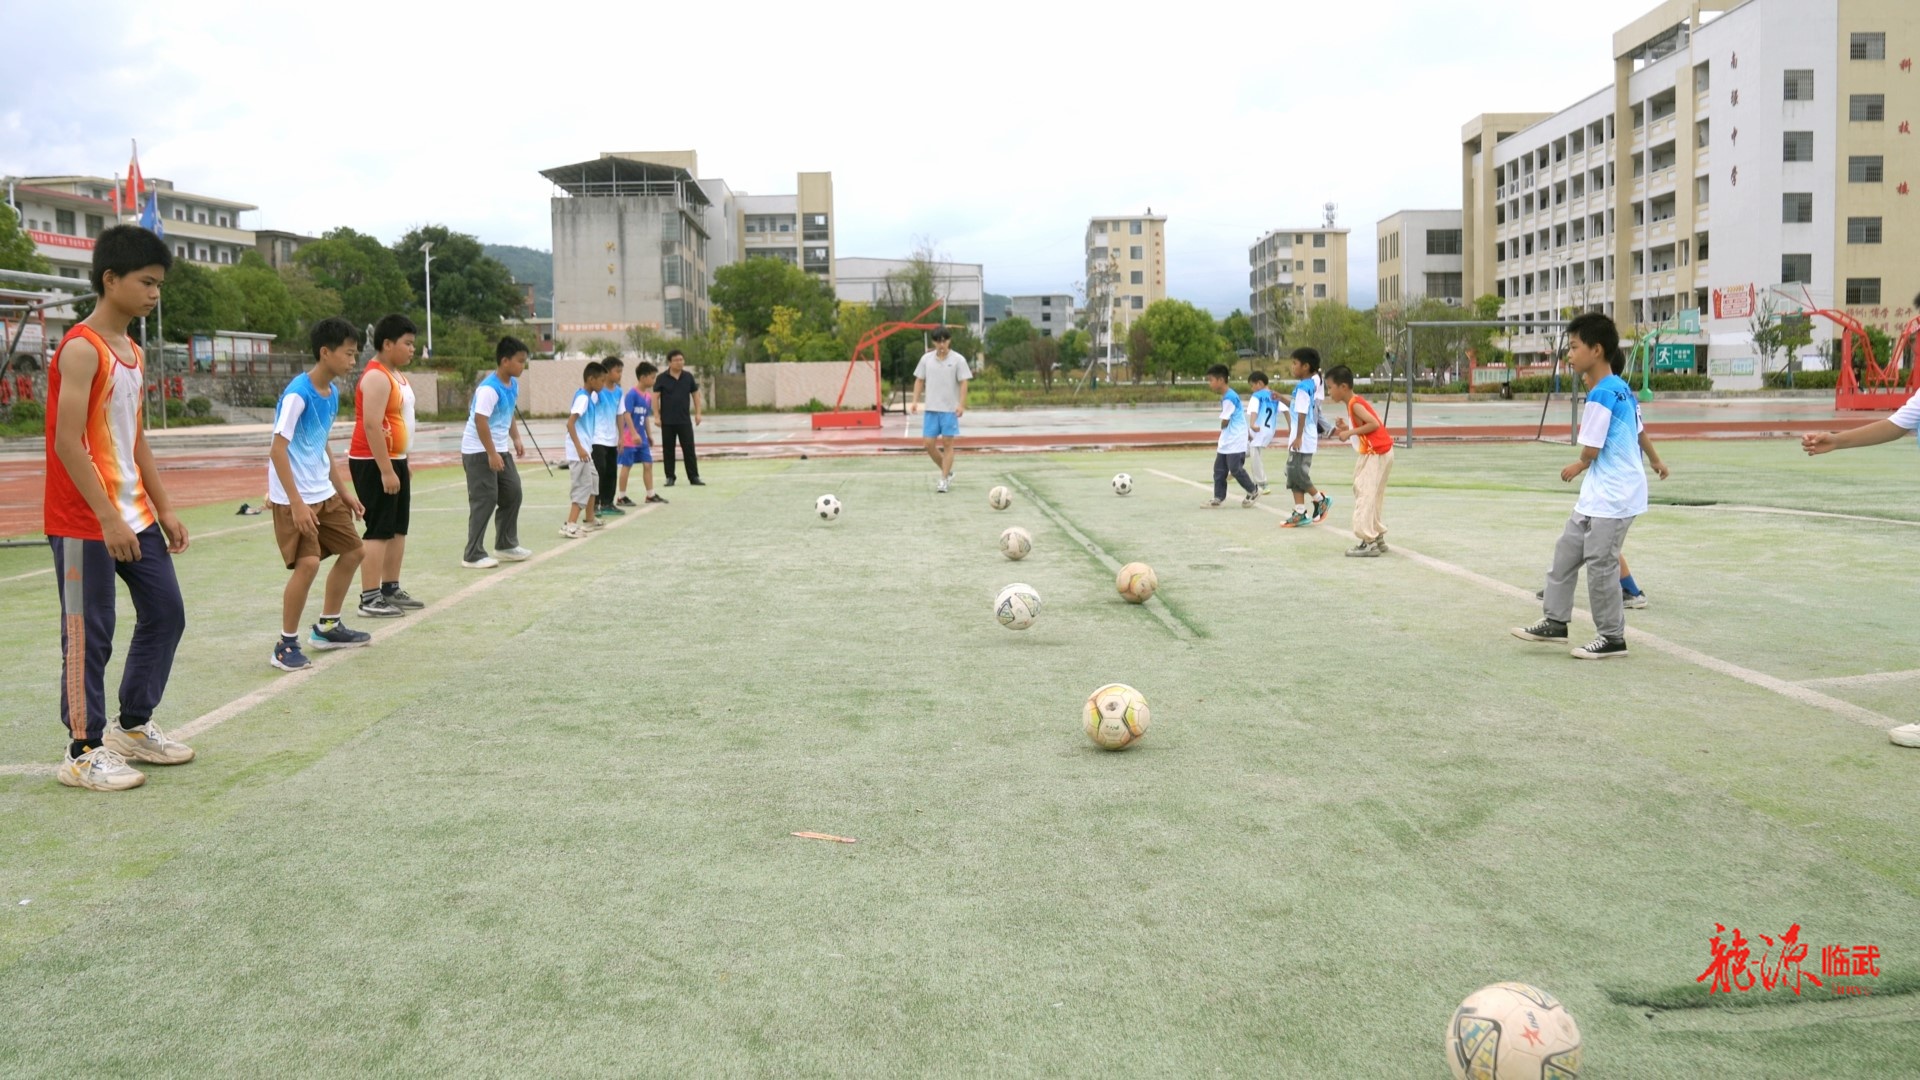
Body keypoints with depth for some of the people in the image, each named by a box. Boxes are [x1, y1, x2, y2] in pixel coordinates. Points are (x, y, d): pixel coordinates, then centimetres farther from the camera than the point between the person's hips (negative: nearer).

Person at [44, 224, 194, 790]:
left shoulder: (133, 352, 13)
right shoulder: (81, 348, -15)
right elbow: (67, 442, -20)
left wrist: (163, 508, 14)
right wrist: (109, 519, -22)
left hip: (135, 516, 9)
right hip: (84, 522, -9)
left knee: (165, 614, 13)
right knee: (89, 635, -1)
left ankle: (133, 726, 27)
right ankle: (83, 751, 10)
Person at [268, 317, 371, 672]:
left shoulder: (331, 395, 7)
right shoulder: (297, 394, -19)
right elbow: (278, 450, -21)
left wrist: (344, 492, 18)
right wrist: (296, 503, -25)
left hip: (324, 494, 9)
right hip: (294, 497, -9)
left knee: (354, 551, 12)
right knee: (308, 562, -18)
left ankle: (327, 627, 28)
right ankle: (286, 644, -4)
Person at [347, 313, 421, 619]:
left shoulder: (396, 375, 14)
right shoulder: (377, 377, -17)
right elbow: (372, 426, -23)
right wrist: (386, 470, -25)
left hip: (395, 460, 10)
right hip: (374, 463, -10)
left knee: (398, 528, 13)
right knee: (378, 530, -10)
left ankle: (391, 590, 20)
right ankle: (369, 598, -8)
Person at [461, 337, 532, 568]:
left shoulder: (513, 385, 5)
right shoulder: (489, 389, -23)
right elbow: (480, 421, -27)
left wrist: (516, 439, 10)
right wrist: (491, 454, -27)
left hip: (500, 450, 9)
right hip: (479, 452, -9)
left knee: (513, 493, 12)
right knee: (485, 501, -9)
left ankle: (506, 545, 25)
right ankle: (473, 555, -3)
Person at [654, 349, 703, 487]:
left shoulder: (688, 377, 3)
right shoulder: (662, 379, -3)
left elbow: (695, 394, 10)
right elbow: (655, 397, -2)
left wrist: (698, 413, 4)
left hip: (685, 420, 1)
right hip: (667, 421, -1)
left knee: (689, 449, -1)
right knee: (668, 449, 5)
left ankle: (694, 477, 3)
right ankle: (670, 477, 14)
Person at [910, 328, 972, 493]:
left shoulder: (958, 360, -3)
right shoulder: (926, 359, 6)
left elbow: (963, 383, -6)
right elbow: (919, 380, 12)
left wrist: (961, 405, -16)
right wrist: (915, 401, 2)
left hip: (950, 410, -3)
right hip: (931, 409, 3)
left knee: (947, 444, -3)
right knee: (928, 443, 0)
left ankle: (944, 481, 4)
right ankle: (947, 472, 21)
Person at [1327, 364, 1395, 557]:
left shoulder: (1355, 404, -15)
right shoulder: (1355, 402, 13)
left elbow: (1375, 424, -25)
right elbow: (1366, 427, 12)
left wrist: (1350, 432, -20)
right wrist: (1347, 429, 3)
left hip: (1377, 453, -10)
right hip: (1374, 452, 10)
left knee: (1365, 494, -12)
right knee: (1369, 495, 16)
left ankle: (1369, 542, -15)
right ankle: (1377, 537, 22)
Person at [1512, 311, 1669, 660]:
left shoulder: (1600, 395, -20)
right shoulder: (1623, 389, 9)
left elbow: (1590, 451, -18)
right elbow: (1639, 429, 23)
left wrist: (1579, 466, 6)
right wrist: (1656, 461, 41)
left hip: (1612, 497, -10)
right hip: (1599, 494, 10)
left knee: (1600, 563, -3)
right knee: (1567, 550, 14)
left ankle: (1612, 637, 7)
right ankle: (1555, 621, 21)